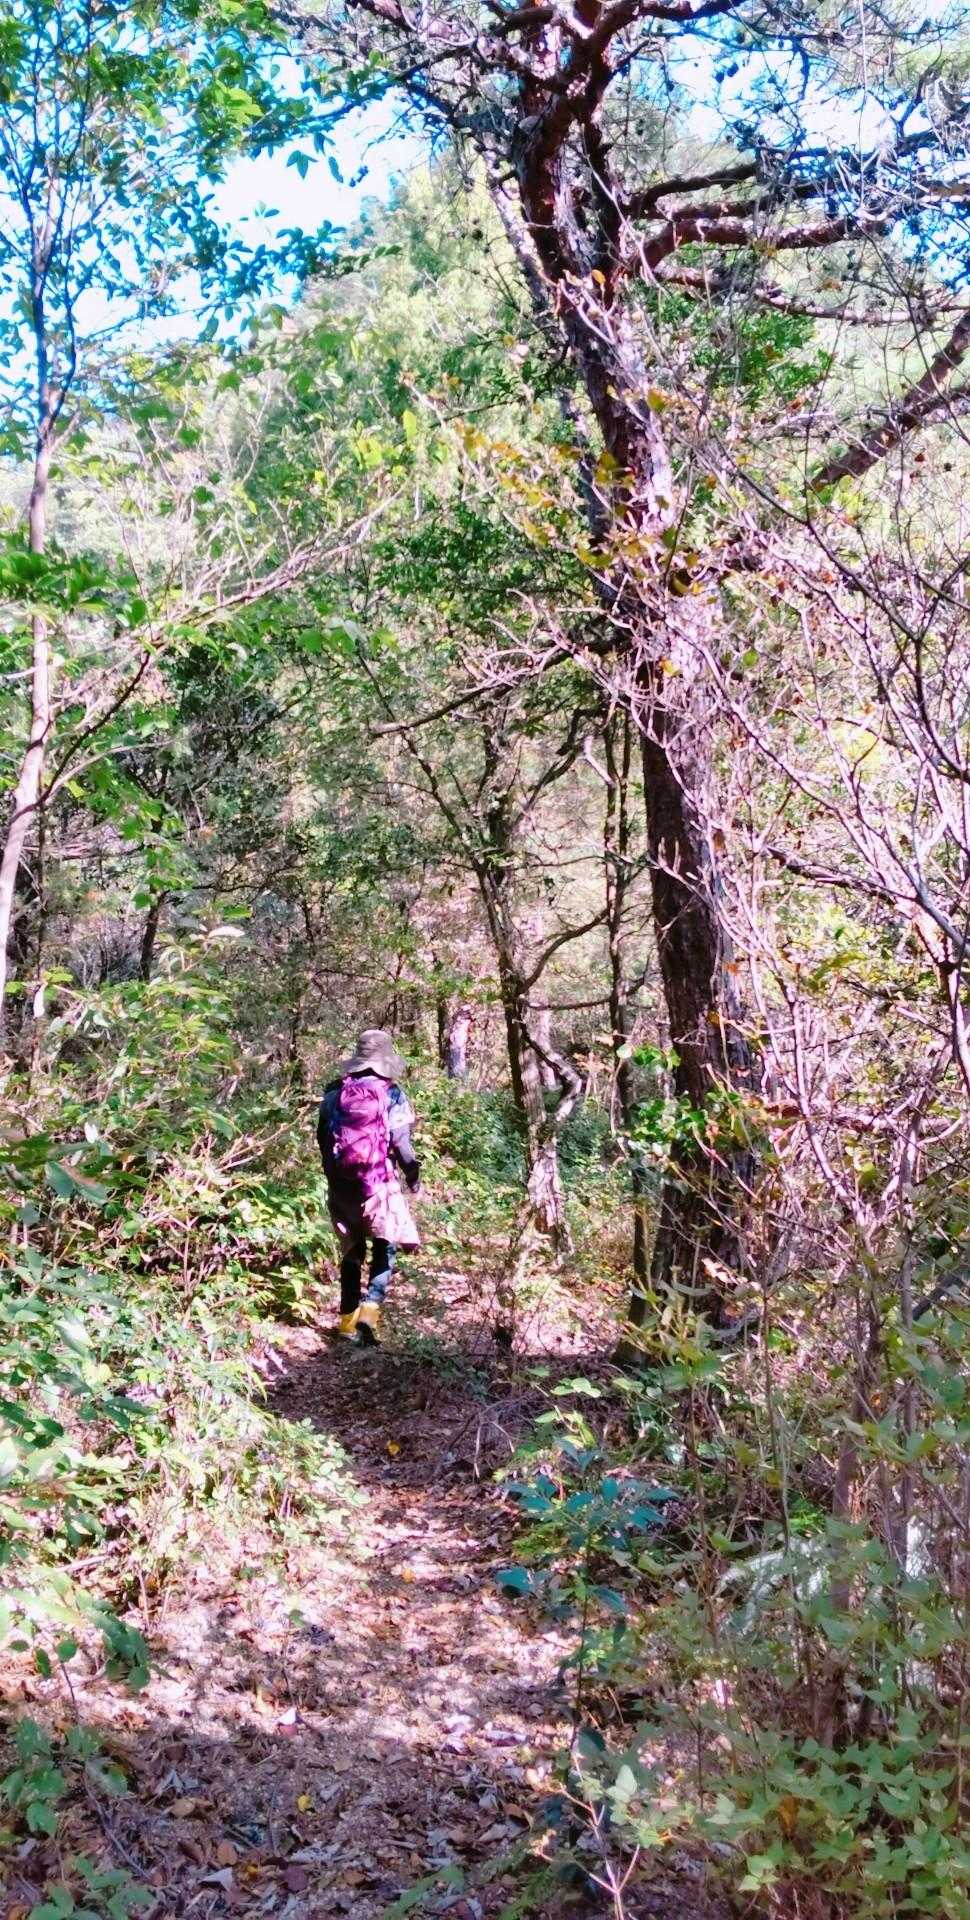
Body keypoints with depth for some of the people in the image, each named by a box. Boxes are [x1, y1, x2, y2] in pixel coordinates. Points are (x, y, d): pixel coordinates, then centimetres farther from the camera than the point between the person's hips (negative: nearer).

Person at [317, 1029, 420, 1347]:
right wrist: (414, 1176, 6)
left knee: (351, 1252, 15)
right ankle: (370, 1310, -15)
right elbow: (401, 1142, -8)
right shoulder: (391, 1095, -6)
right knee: (384, 1249, 4)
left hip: (341, 1185, 4)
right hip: (377, 1183, -4)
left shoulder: (334, 1094, 5)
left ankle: (348, 1320, 18)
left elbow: (323, 1139, 9)